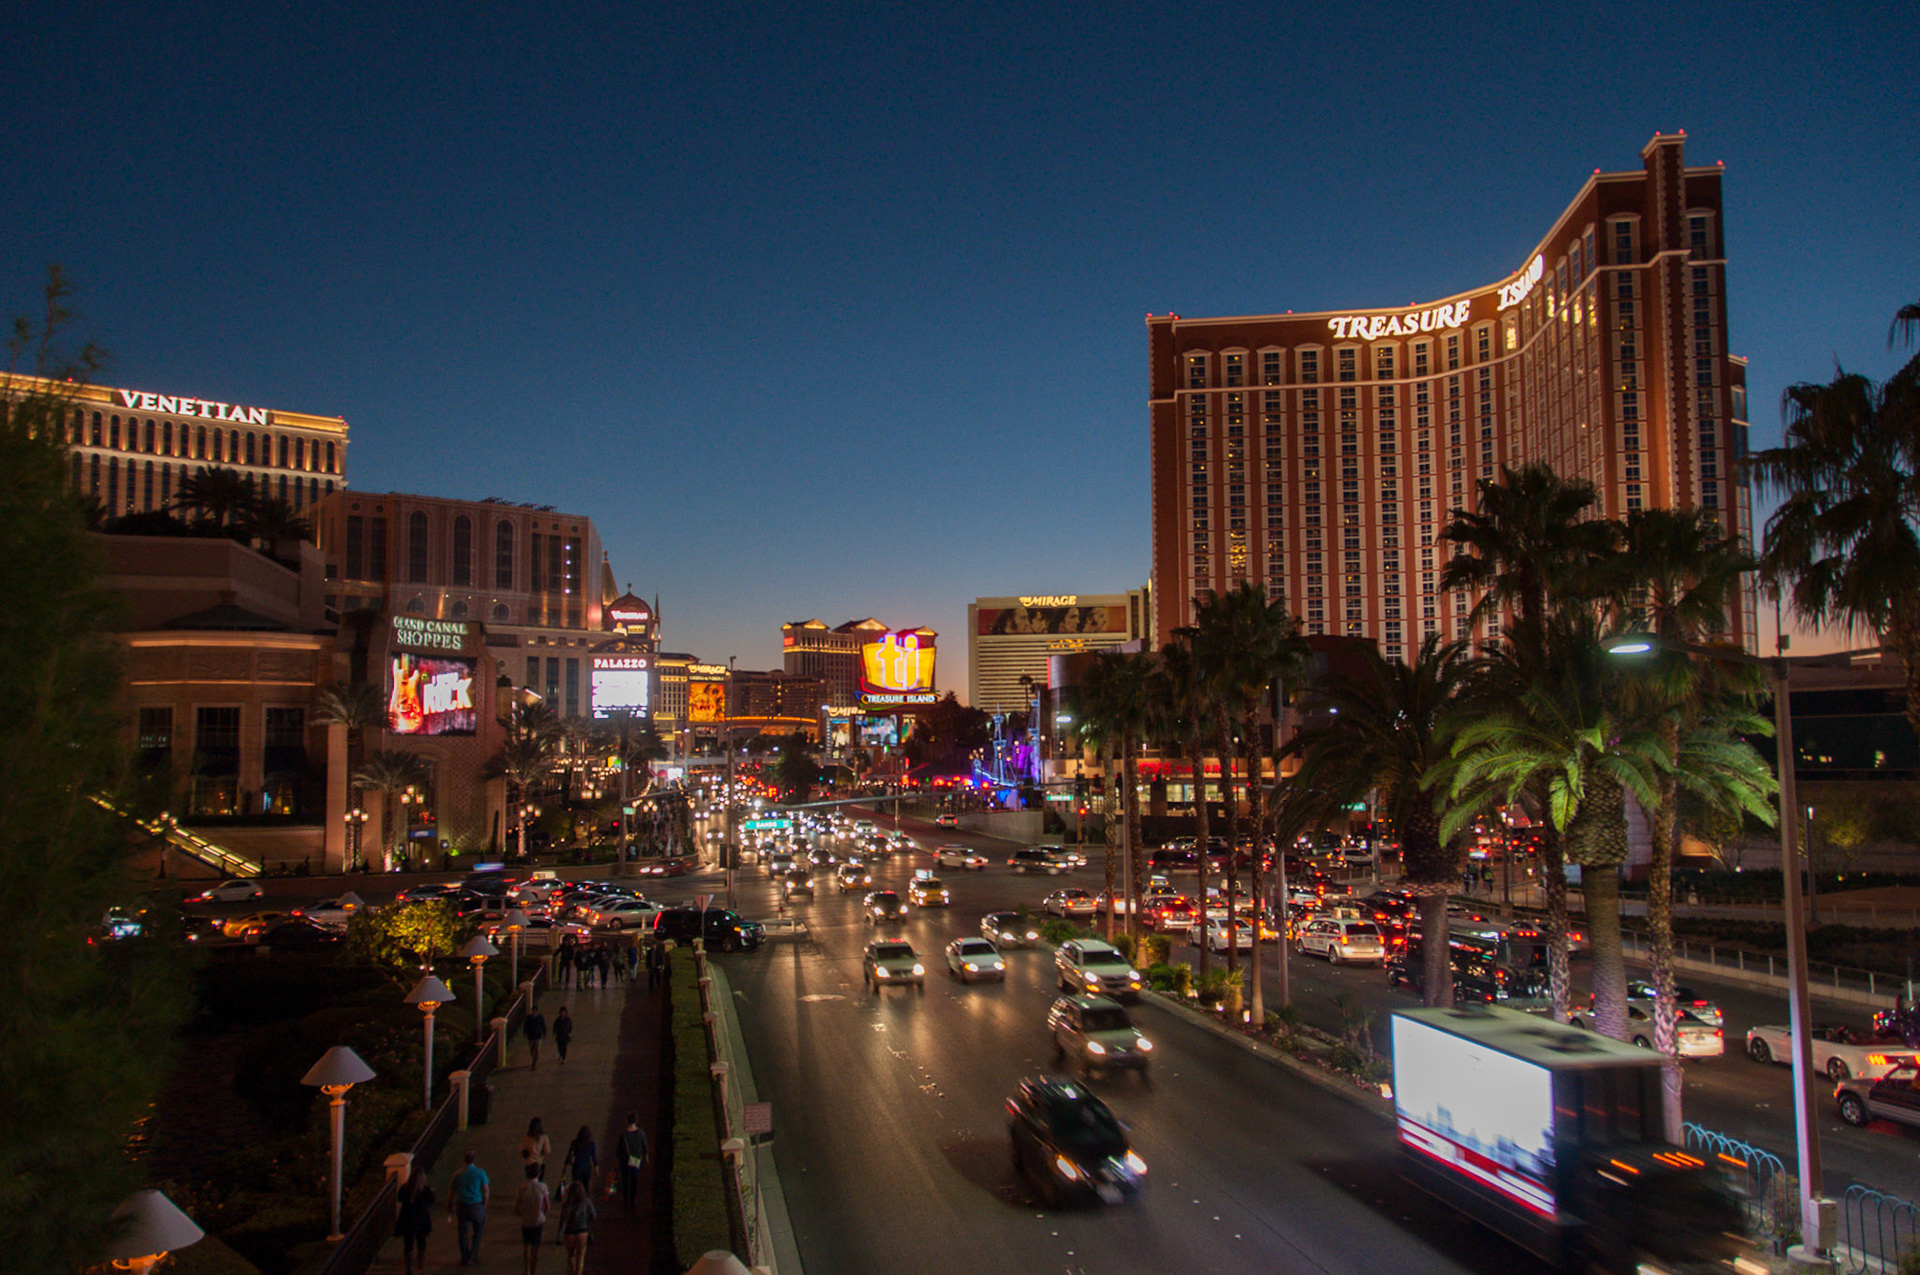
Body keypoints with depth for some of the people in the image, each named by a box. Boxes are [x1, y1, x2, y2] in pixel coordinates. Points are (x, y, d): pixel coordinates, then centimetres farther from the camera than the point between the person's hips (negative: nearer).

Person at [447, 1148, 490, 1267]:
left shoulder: (458, 1174, 0)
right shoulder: (480, 1172, -5)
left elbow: (451, 1193, 4)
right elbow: (486, 1190, -4)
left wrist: (450, 1209, 13)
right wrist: (484, 1205, 7)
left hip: (461, 1207, 2)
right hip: (476, 1205, -2)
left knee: (463, 1233, 11)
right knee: (477, 1232, 15)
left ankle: (464, 1259, 17)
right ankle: (473, 1256, 8)